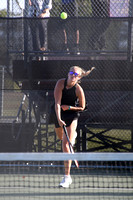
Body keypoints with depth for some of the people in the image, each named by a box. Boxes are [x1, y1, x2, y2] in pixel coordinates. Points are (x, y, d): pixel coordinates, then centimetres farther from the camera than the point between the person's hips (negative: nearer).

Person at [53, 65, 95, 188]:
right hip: (59, 114, 4)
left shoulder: (78, 90, -21)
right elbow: (57, 103, -24)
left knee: (66, 144, -16)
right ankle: (73, 135, 70)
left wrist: (69, 107, -21)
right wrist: (59, 119, -34)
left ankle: (67, 176, -15)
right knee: (61, 136, 29)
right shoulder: (61, 83, -20)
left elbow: (82, 107, -6)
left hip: (72, 115, -4)